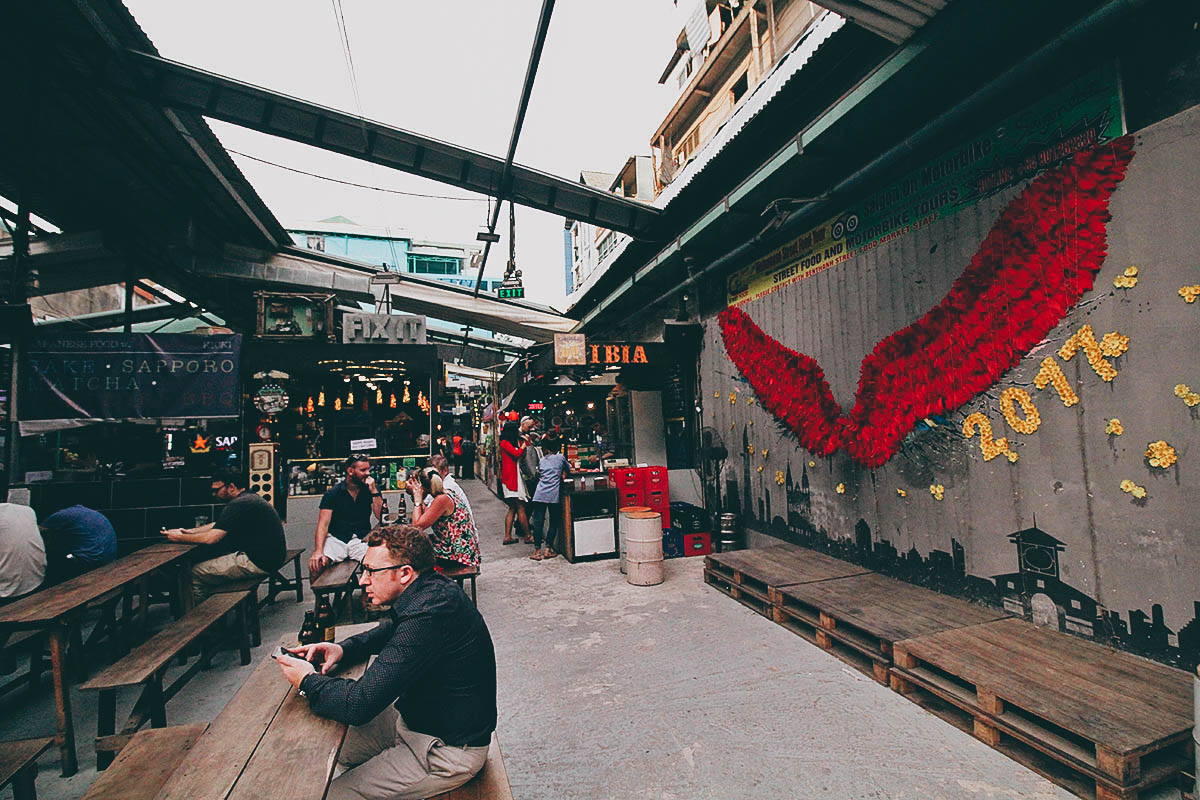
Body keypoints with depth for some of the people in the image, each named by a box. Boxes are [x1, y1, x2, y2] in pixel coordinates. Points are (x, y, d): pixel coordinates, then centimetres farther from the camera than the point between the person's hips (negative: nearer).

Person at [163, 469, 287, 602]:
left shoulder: (238, 505, -17)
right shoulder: (250, 497, 14)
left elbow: (210, 538, -20)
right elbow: (217, 526, 24)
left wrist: (179, 538, -5)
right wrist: (189, 531, 14)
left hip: (259, 563, -10)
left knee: (195, 573, 0)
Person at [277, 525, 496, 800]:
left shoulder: (427, 617, -34)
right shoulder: (432, 590, -4)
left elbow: (360, 704, -30)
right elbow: (389, 631, 16)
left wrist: (307, 681, -13)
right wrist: (343, 648, -2)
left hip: (450, 750, -9)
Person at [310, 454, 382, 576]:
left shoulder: (370, 490, 6)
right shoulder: (333, 493, 1)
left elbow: (382, 518, -4)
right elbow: (323, 524, -8)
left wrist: (374, 491, -12)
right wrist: (318, 551, -24)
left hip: (361, 539, 0)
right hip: (336, 539, 0)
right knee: (316, 564, -27)